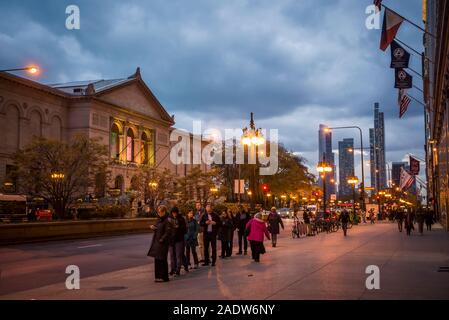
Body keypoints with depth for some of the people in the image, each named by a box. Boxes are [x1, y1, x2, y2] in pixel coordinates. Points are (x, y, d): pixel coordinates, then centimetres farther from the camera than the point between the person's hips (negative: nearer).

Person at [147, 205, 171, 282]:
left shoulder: (166, 221, -13)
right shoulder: (159, 219, 13)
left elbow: (167, 232, -17)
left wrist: (162, 239, -20)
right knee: (157, 259, 12)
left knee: (162, 259, -3)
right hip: (156, 241, 8)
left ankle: (164, 277, 4)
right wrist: (153, 227, 1)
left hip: (162, 243, -8)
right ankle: (158, 276, 21)